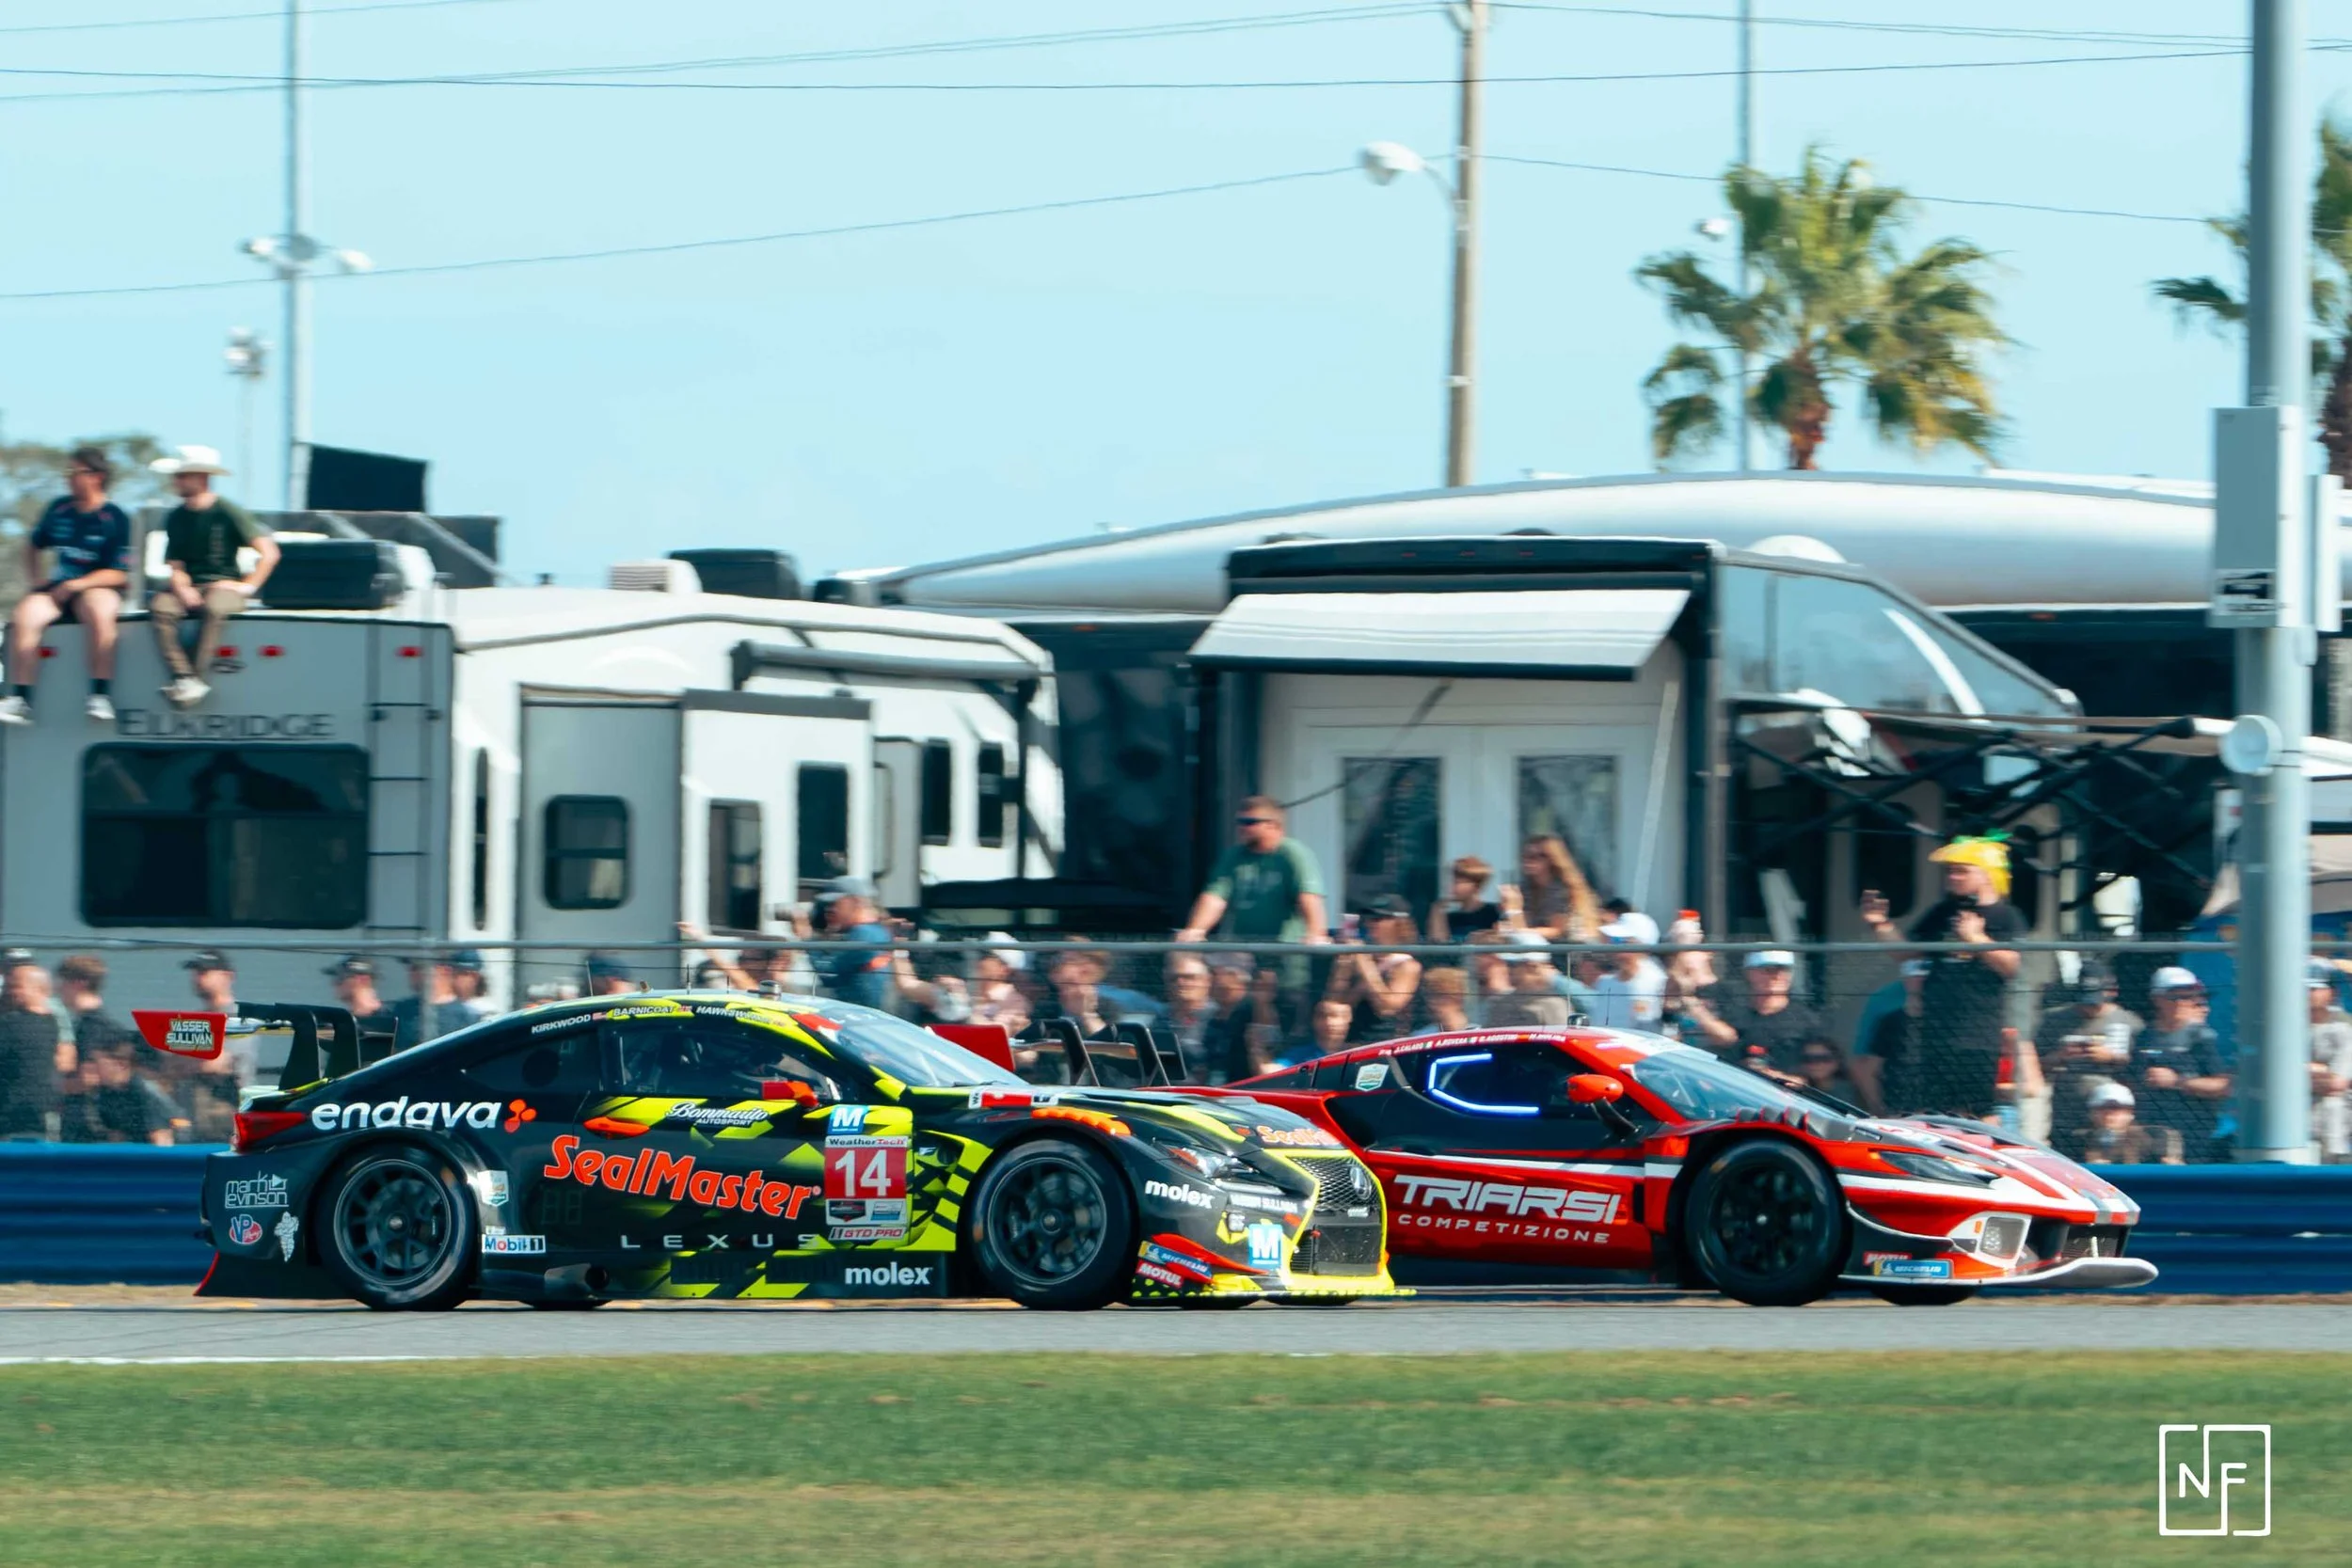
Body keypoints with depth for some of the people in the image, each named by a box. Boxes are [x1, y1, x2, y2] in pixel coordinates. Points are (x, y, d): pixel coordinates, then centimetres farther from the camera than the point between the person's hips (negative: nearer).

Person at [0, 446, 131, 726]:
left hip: (98, 587, -4)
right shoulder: (59, 509, 9)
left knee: (99, 613, -39)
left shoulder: (114, 519, -5)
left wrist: (77, 585, -17)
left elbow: (118, 574, -8)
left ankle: (100, 697, -33)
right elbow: (33, 545, 24)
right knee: (25, 615, -26)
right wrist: (34, 579, 9)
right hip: (57, 587, 4)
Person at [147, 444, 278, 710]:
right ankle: (184, 679, -37)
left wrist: (246, 586, -11)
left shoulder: (226, 512, -3)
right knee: (160, 607, -29)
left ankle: (199, 677, -39)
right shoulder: (176, 518, 11)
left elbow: (268, 553, -5)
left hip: (224, 585, -4)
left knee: (214, 608, -39)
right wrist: (182, 588, -14)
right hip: (190, 587, 4)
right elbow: (175, 565, 8)